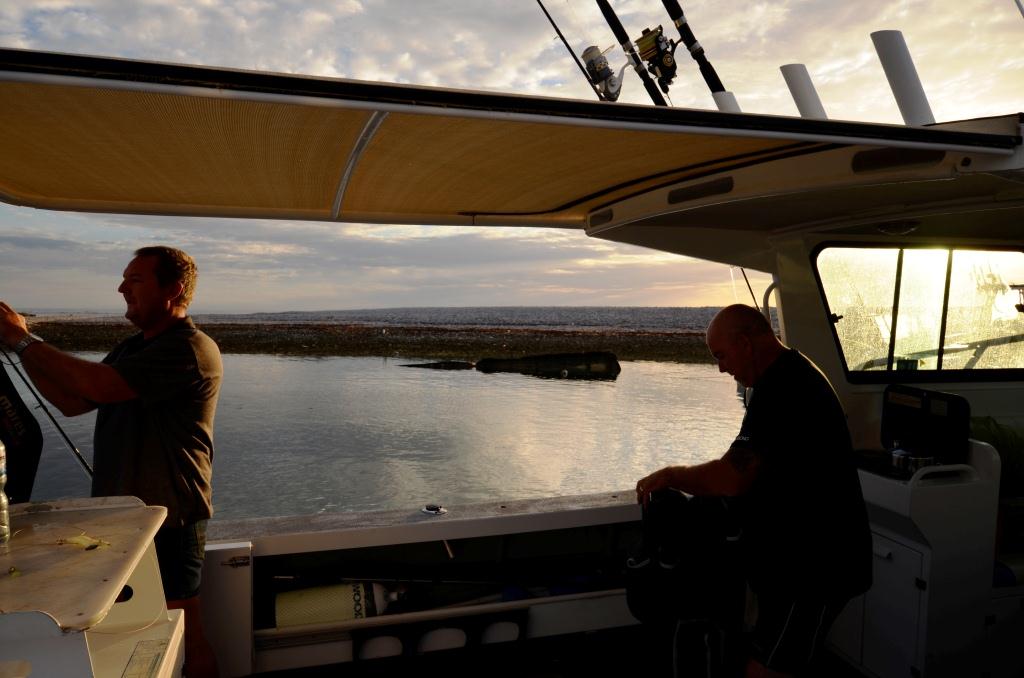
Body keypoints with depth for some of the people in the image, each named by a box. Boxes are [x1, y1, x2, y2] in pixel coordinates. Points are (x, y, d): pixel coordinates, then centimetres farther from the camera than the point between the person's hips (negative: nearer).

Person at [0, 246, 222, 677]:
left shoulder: (192, 350, -19)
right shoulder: (132, 348, 14)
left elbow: (99, 386, -27)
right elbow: (72, 402, 11)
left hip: (168, 519, -9)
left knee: (182, 640, 2)